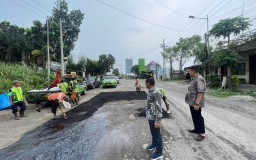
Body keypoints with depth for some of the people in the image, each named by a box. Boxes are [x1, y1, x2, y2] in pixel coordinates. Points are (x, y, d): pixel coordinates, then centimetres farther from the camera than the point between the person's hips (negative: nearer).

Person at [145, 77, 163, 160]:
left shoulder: (156, 93, -25)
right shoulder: (150, 91, 5)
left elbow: (159, 108, -24)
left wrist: (157, 121, -22)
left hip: (154, 118, -9)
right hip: (150, 117, 9)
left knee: (157, 134, 6)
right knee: (153, 132, 26)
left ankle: (159, 153, 22)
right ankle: (154, 144, 47)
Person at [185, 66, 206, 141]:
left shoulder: (199, 79, -21)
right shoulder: (195, 79, 12)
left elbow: (200, 92, -28)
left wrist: (197, 104, -29)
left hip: (196, 103, -10)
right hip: (192, 102, 10)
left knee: (198, 117, 0)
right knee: (194, 117, 20)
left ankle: (202, 133, 13)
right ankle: (196, 129, 35)